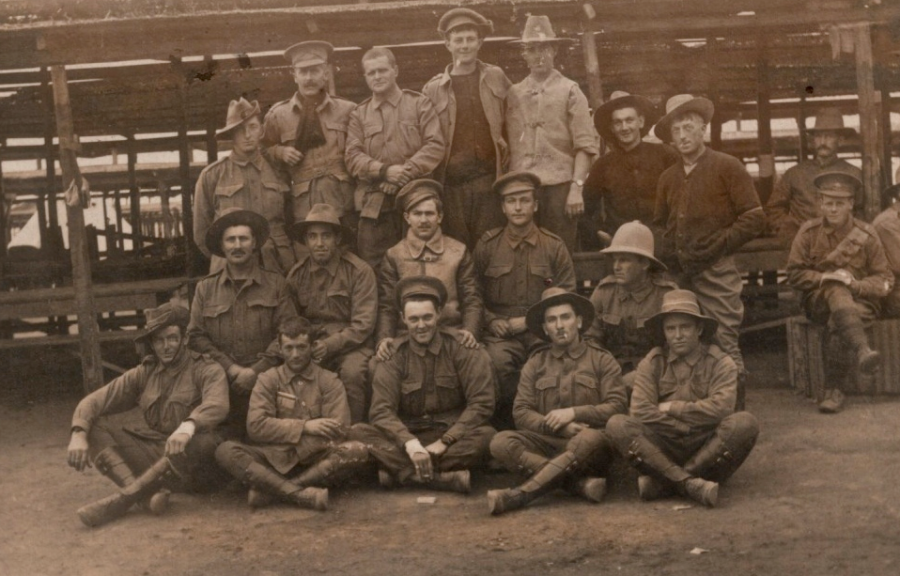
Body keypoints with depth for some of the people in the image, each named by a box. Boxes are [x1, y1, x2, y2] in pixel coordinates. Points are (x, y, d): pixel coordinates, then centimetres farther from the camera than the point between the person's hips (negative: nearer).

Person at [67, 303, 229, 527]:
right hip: (152, 454, 4)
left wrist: (188, 425, -45)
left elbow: (217, 405, -25)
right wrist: (78, 434, -16)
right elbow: (94, 401, 4)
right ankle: (148, 493, -36)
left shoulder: (207, 370, -2)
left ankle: (121, 500, -37)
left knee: (201, 441, -38)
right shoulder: (144, 373, 12)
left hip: (193, 468, -4)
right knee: (95, 426, -12)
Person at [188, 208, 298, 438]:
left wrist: (255, 371, -9)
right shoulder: (205, 288, 16)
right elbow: (196, 337, 8)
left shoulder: (276, 284, 11)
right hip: (221, 380, 1)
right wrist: (231, 368, -5)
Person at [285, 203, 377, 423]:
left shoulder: (359, 271, -5)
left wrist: (330, 345, -19)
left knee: (352, 372, -34)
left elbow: (363, 324, -8)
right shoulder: (296, 274, 7)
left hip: (349, 345, -3)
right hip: (310, 344, 3)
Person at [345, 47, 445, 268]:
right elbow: (352, 156, 3)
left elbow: (435, 146, -1)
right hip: (374, 205, 1)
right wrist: (384, 171, -14)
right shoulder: (358, 115, 13)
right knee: (373, 268, 0)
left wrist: (405, 172, -13)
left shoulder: (419, 104, 9)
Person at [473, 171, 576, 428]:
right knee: (497, 361, -34)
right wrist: (491, 321, -5)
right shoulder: (487, 245, 11)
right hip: (500, 332, 0)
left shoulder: (554, 246, 11)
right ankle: (505, 423, -15)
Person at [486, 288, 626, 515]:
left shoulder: (602, 360, 8)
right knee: (501, 442, -24)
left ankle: (520, 494, -41)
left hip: (586, 440, -2)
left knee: (592, 439, -38)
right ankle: (579, 482, -33)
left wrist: (573, 413, -14)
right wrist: (559, 426, -13)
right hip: (548, 442, 3)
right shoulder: (535, 363, 13)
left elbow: (617, 406, -3)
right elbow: (521, 413, 3)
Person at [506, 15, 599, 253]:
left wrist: (577, 187, -11)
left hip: (559, 186, -2)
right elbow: (507, 146, 11)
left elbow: (585, 146, -2)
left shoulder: (570, 91, 5)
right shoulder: (513, 94, 12)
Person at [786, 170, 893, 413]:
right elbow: (794, 274, 4)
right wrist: (825, 278, -13)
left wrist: (855, 284, -16)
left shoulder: (866, 234, 3)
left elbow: (885, 280, 4)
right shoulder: (809, 232, 4)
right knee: (836, 292, -36)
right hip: (820, 300, 0)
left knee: (840, 323, -34)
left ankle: (833, 390, -29)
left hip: (860, 300, 0)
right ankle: (862, 350, -58)